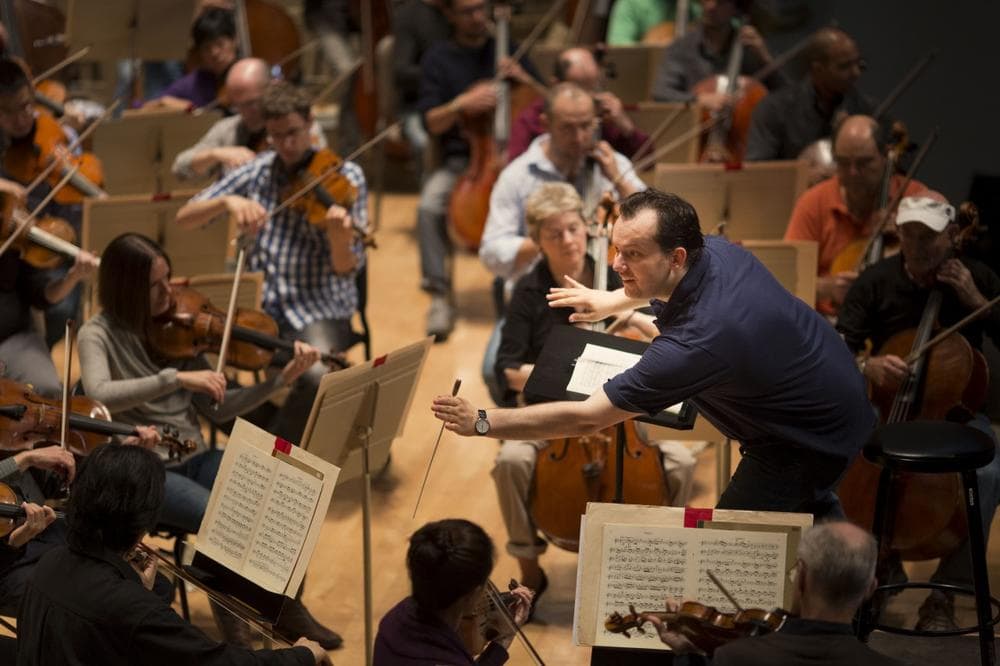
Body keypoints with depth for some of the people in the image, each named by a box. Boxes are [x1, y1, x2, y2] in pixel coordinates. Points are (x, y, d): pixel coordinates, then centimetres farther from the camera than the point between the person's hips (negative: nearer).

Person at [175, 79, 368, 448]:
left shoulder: (345, 177, -3)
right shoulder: (256, 172, 7)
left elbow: (346, 269, -10)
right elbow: (184, 218, 2)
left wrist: (339, 235, -33)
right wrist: (228, 201, -18)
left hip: (320, 311, -3)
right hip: (260, 307, 3)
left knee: (317, 376, -35)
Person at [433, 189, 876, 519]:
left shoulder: (697, 340, -39)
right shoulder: (716, 251, -14)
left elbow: (587, 418, -34)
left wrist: (480, 423, -28)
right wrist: (609, 301, 15)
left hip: (815, 440, -9)